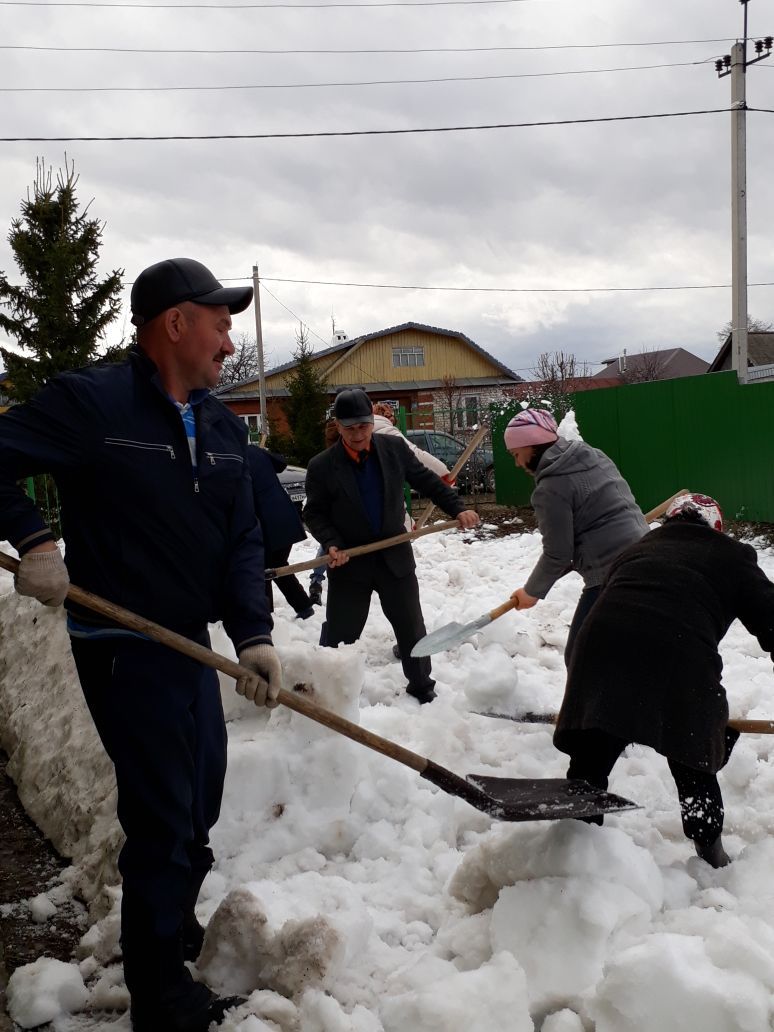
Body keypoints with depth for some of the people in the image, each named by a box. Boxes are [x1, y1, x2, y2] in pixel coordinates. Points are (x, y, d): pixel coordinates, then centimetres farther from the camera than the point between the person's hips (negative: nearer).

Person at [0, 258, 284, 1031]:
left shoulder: (224, 428, 6)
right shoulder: (89, 402, -15)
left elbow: (242, 542, 3)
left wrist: (252, 635, -8)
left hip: (192, 644, 8)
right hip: (122, 646, -8)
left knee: (199, 803, 21)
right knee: (162, 819, -1)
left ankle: (174, 931, 46)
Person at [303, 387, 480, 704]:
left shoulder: (395, 448, -5)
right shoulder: (321, 467, -12)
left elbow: (427, 481, 4)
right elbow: (314, 513, -4)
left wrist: (458, 509, -4)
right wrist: (332, 544, -20)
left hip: (395, 556, 2)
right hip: (349, 562, -2)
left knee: (412, 629, 13)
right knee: (339, 634, 4)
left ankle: (422, 688, 31)